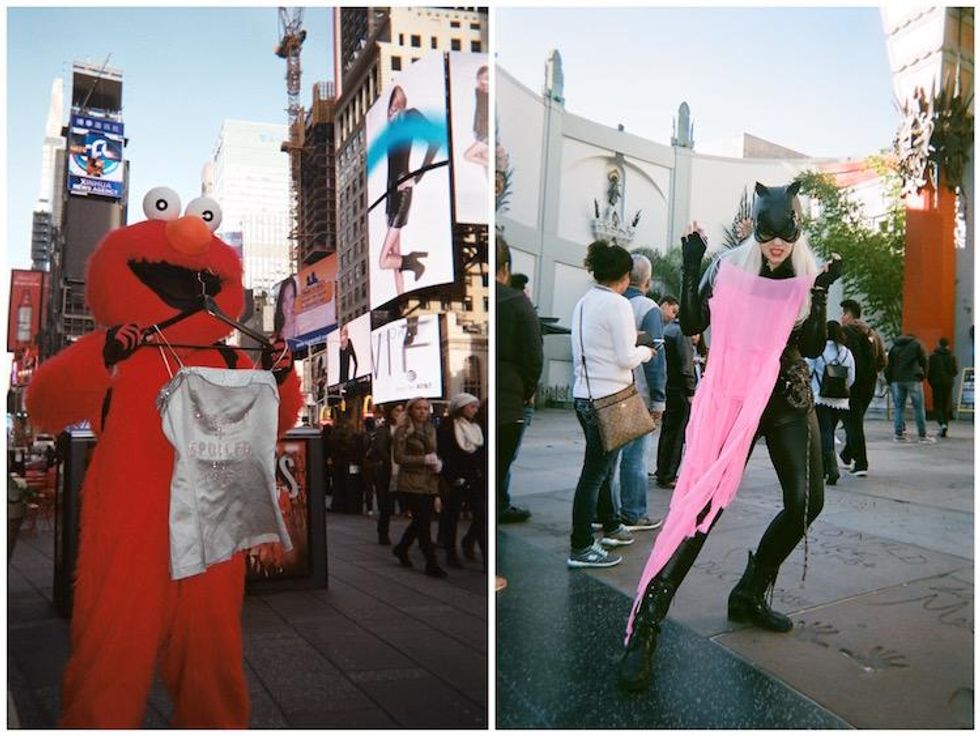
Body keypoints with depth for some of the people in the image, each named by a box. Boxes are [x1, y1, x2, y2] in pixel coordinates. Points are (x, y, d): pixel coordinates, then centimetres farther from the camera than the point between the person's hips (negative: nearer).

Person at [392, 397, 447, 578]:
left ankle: (401, 549, 35)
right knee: (423, 523, -6)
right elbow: (399, 457, -12)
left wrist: (437, 463, -3)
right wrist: (424, 459, -18)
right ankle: (431, 564, 0)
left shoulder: (430, 429, 13)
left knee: (420, 522, 12)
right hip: (411, 483, -6)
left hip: (429, 483, 6)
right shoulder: (403, 431, -6)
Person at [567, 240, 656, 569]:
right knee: (595, 473, -3)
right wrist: (644, 351, 5)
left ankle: (611, 526, 36)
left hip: (584, 394, 8)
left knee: (601, 467, 21)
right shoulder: (618, 304, -13)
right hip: (608, 397, -8)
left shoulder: (584, 303, 10)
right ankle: (581, 549, 2)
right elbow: (627, 359, -14)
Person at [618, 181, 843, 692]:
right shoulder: (729, 268, -2)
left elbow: (813, 348, -3)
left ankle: (749, 595, 24)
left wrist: (820, 293, -15)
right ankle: (645, 626, -14)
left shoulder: (807, 278, 5)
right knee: (706, 500, -15)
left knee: (807, 501, 0)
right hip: (734, 397, -4)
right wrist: (691, 268, -15)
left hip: (789, 400, 4)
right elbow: (691, 326, -8)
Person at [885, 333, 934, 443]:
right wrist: (923, 375, 11)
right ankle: (922, 436, 0)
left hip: (896, 380, 3)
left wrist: (889, 381, 16)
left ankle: (899, 434, 2)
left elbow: (888, 365, 14)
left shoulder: (894, 347, 18)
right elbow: (924, 362, 2)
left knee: (899, 407, 7)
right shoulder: (916, 344, 9)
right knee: (918, 408, 0)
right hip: (913, 379, -3)